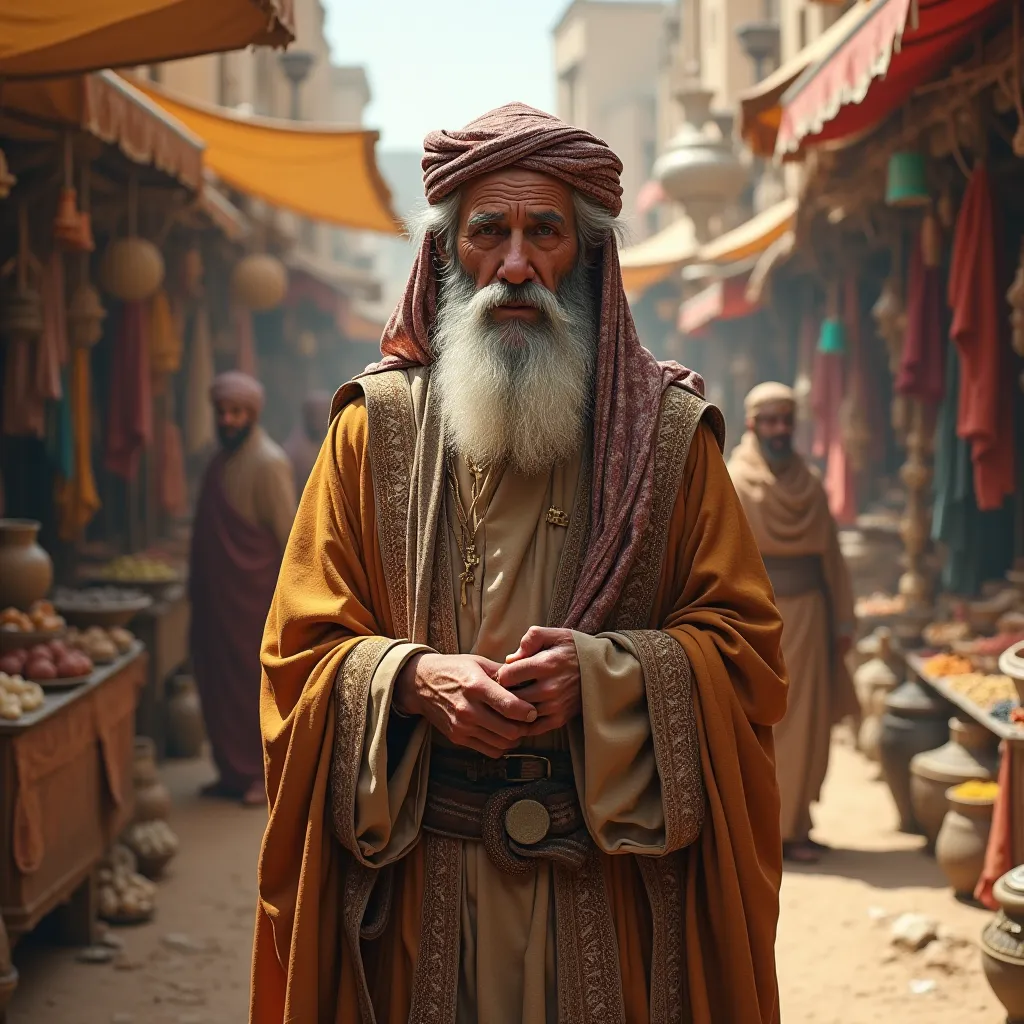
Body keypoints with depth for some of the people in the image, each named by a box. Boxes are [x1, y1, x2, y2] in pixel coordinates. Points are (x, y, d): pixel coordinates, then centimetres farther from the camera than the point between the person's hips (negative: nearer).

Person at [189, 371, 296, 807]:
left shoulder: (269, 464, -13)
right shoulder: (221, 459, 11)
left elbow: (287, 534, -13)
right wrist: (197, 585, 17)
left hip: (253, 596, -8)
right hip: (216, 596, 8)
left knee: (256, 684, 0)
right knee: (217, 681, 11)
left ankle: (266, 775, 9)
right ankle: (233, 771, 22)